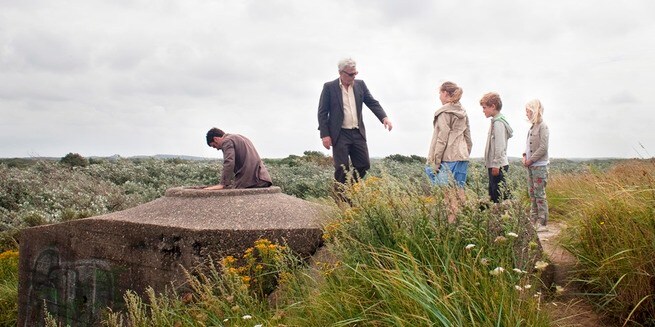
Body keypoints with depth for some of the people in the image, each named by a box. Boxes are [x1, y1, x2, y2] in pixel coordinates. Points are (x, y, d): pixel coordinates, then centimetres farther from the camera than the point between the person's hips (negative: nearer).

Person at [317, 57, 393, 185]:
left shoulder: (360, 84, 9)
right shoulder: (329, 87, -2)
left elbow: (372, 102, 6)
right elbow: (322, 113, -3)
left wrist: (384, 117, -12)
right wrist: (324, 135, -10)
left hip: (358, 133, 4)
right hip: (340, 135, -4)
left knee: (364, 165, 4)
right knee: (342, 169, -5)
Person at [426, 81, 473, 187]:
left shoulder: (444, 112, -7)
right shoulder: (462, 112, 17)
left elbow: (442, 139, -12)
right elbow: (468, 138, 18)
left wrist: (435, 161, -10)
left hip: (448, 159, -8)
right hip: (462, 159, 8)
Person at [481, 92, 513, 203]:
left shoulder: (498, 123, -15)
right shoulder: (496, 121, 15)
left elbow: (500, 146, -20)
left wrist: (496, 164, -19)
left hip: (498, 166, -10)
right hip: (495, 165, 10)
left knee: (500, 195, -7)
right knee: (493, 194, 15)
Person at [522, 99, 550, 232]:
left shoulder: (543, 126, -11)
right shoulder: (532, 127, 13)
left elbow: (543, 148, -17)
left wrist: (530, 160, -15)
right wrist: (525, 156, 2)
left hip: (539, 166, -8)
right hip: (530, 166, 8)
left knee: (540, 194, -6)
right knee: (532, 193, 12)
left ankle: (542, 222, -1)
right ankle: (534, 219, 19)